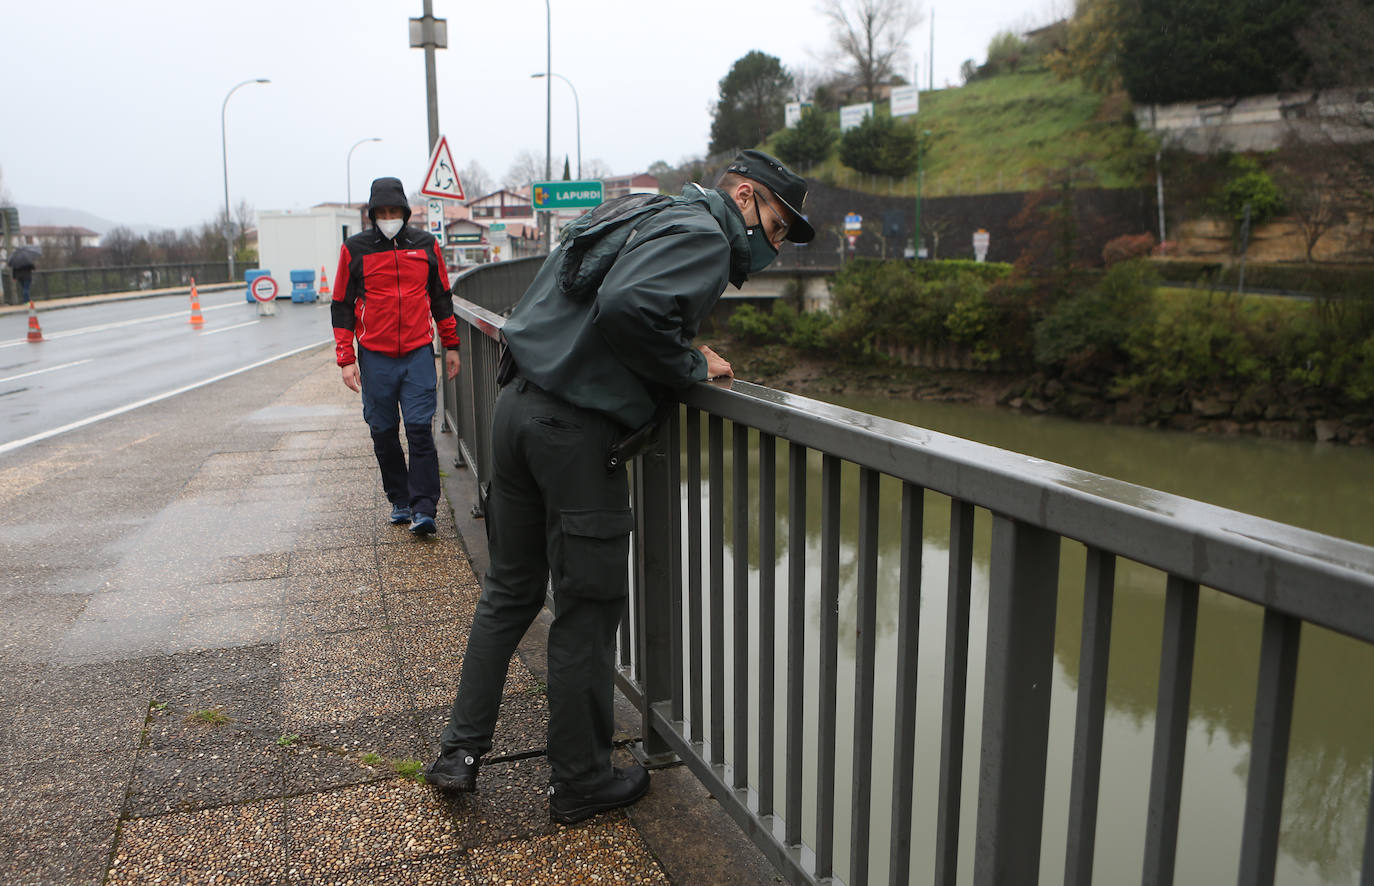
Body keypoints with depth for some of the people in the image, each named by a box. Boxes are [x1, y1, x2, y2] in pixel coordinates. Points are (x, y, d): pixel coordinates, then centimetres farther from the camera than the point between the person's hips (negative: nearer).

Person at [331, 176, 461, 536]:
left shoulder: (426, 245, 7)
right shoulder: (354, 249, 3)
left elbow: (441, 298, 16)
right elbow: (341, 306, 6)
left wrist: (451, 346, 15)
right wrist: (346, 359, -1)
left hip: (418, 354, 0)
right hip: (375, 357, 1)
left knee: (420, 428, -9)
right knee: (384, 433, 7)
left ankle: (423, 509, -8)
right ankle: (399, 501, 22)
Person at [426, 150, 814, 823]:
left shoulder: (638, 214, 22)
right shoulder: (703, 236, -7)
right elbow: (627, 307, -27)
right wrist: (692, 366, -11)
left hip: (517, 406, 9)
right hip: (577, 430, -9)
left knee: (511, 588, 19)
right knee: (589, 607, 5)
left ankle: (459, 750, 27)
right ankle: (580, 782, 20)